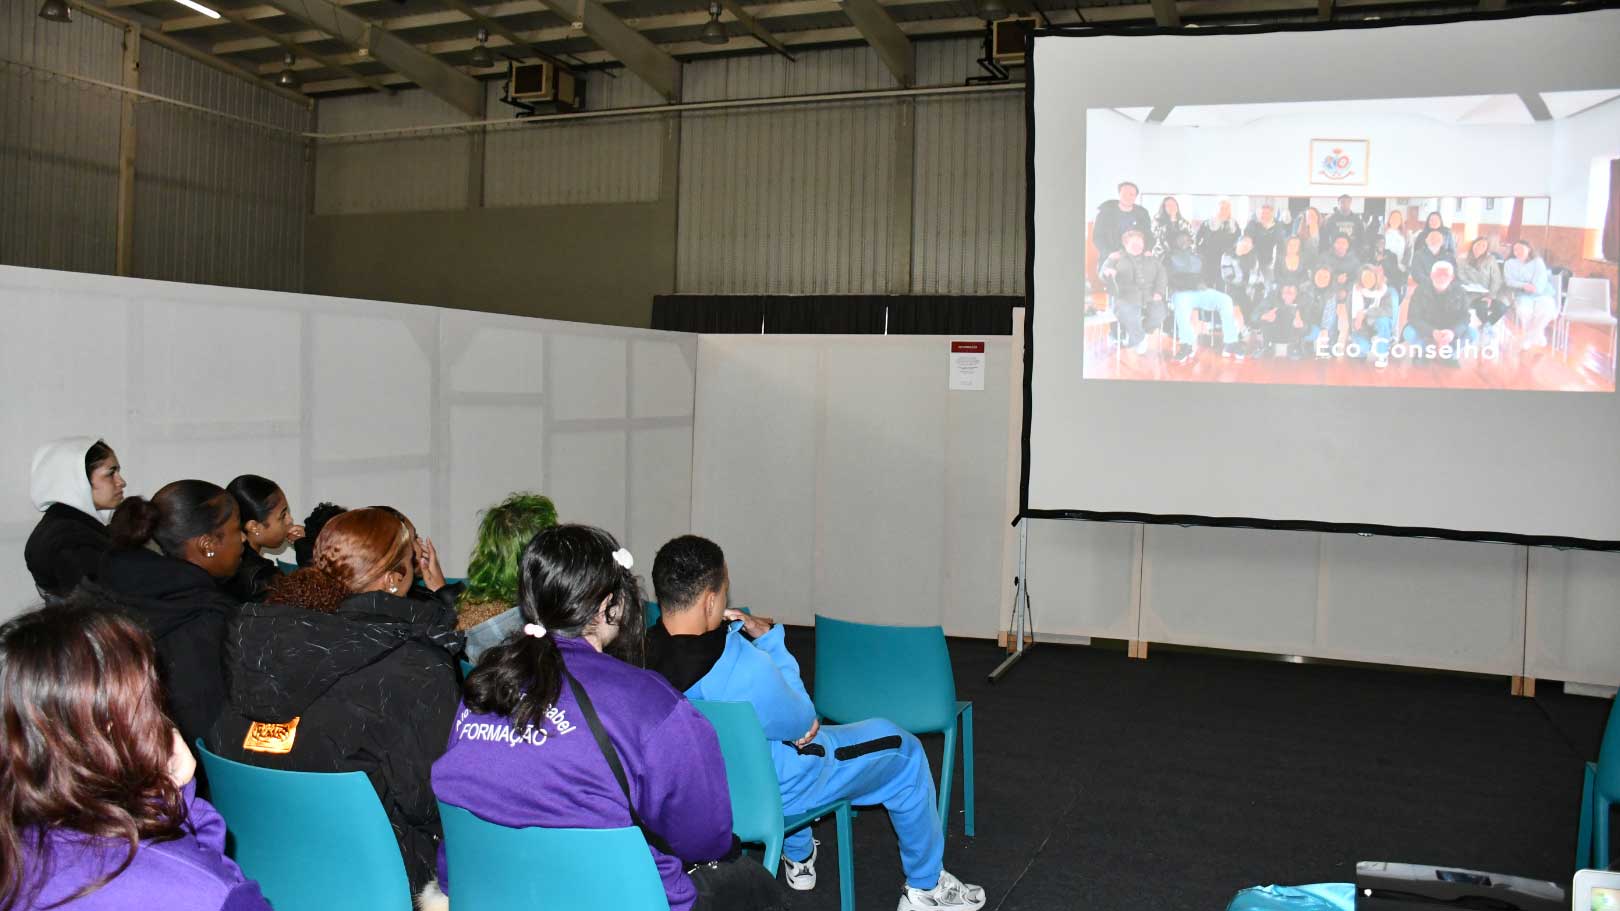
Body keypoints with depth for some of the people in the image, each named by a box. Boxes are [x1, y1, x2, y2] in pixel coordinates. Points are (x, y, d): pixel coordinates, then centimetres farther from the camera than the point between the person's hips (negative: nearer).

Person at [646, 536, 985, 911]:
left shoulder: (643, 651, -18)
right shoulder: (744, 669, -39)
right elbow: (801, 723, -19)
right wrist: (768, 638, -16)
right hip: (766, 793, -7)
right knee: (902, 749, 13)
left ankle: (799, 859, 51)